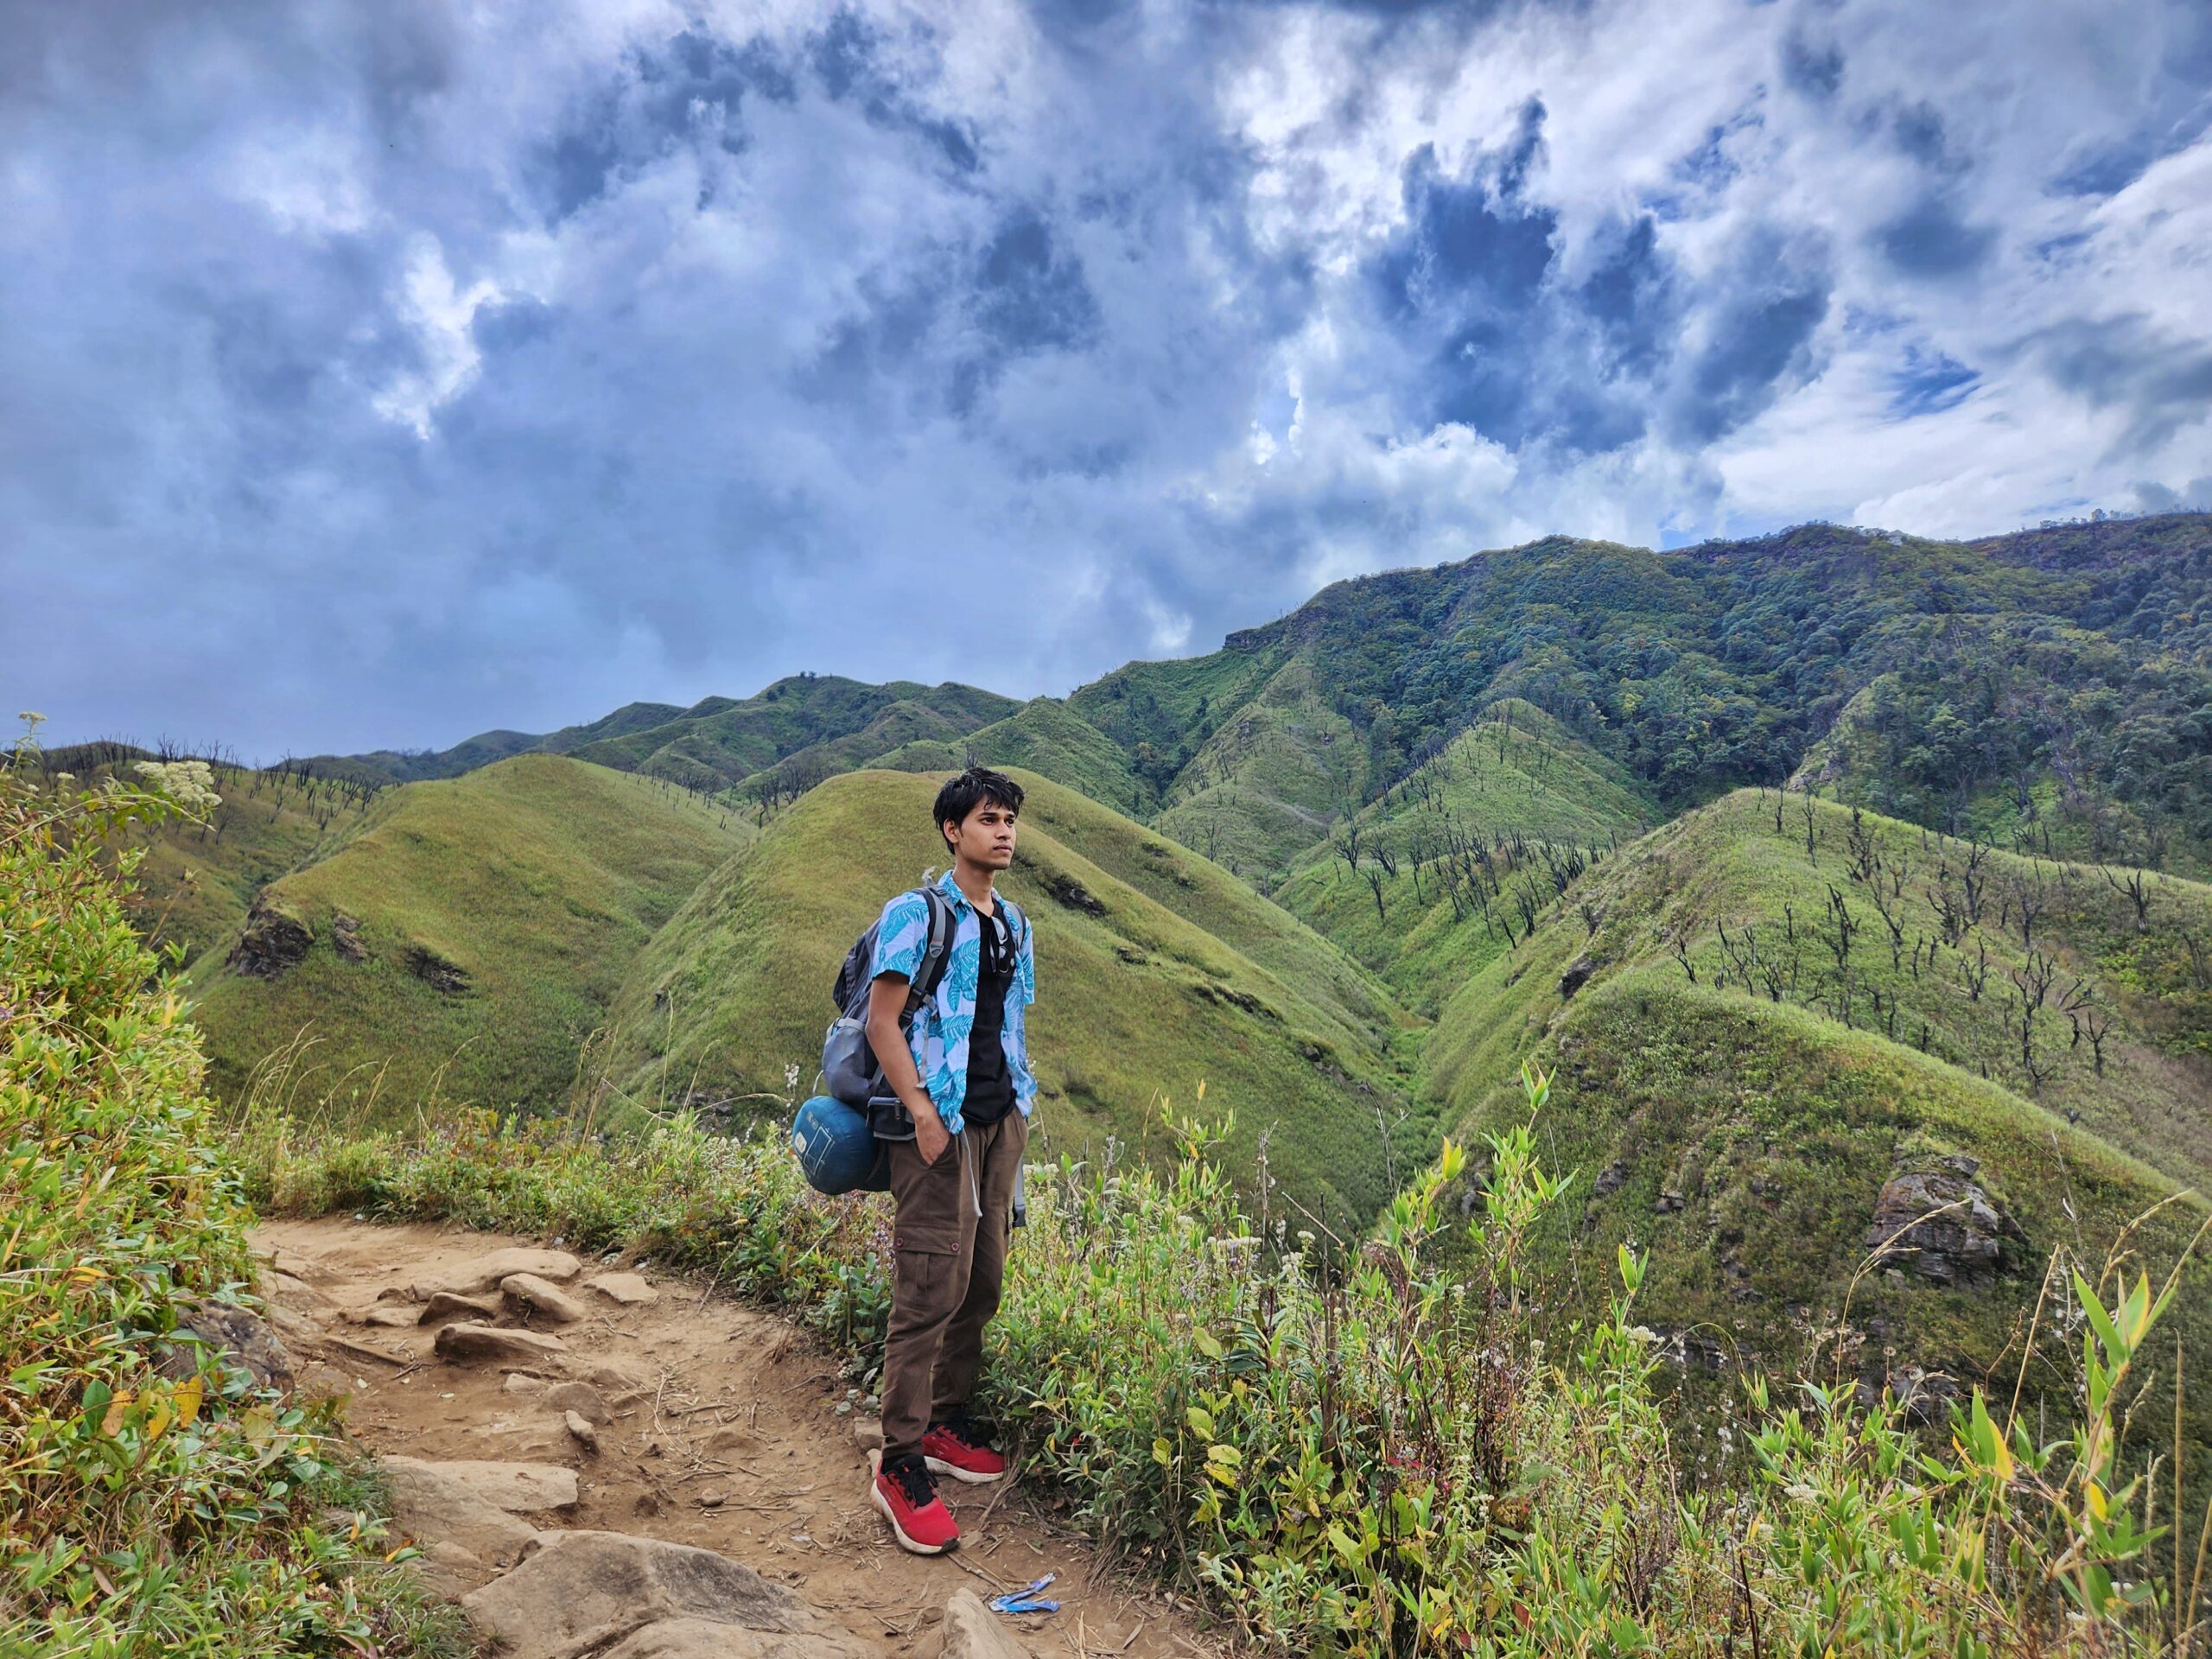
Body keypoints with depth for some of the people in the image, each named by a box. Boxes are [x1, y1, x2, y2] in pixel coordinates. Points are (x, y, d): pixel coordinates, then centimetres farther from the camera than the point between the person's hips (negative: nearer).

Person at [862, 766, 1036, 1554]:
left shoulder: (1014, 925, 14)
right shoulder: (916, 914, -8)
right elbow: (882, 1022, -12)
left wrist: (1021, 1106, 13)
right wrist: (924, 1112, -17)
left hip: (1001, 1123, 8)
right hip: (941, 1126, -7)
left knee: (983, 1283, 14)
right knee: (930, 1289, -7)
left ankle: (948, 1420, 30)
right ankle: (900, 1464, 4)